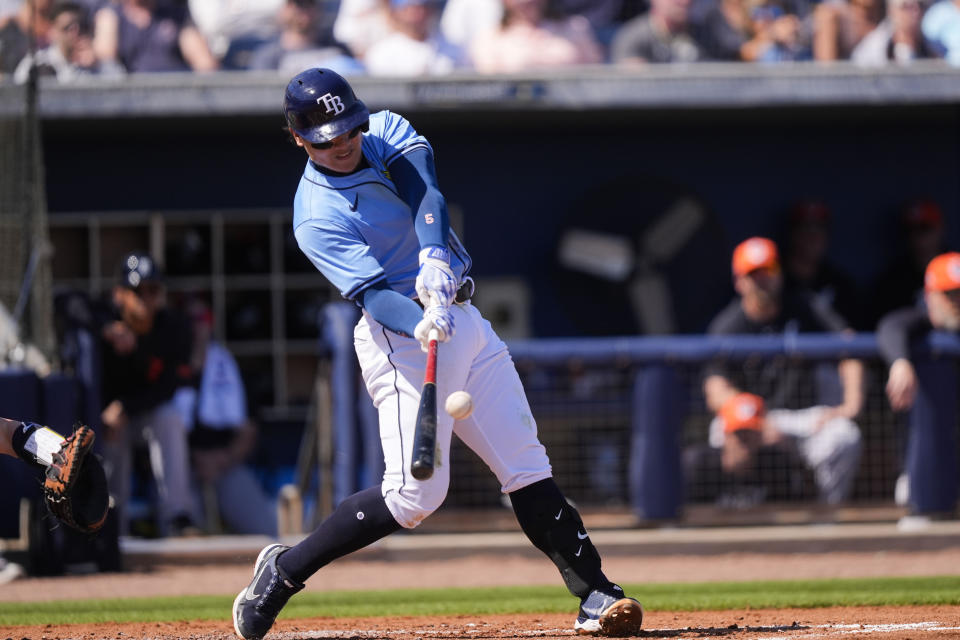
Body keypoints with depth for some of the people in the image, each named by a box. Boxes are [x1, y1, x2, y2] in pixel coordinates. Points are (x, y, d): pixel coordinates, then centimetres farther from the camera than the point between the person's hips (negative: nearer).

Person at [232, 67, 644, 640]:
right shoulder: (317, 217, -13)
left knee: (528, 467, 1)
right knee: (415, 492, -14)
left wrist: (434, 256, -32)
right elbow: (371, 292, -24)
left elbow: (426, 194, -13)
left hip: (465, 321, 7)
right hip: (401, 336, -7)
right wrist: (421, 323, -44)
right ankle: (285, 570, -1)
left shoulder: (389, 133, 5)